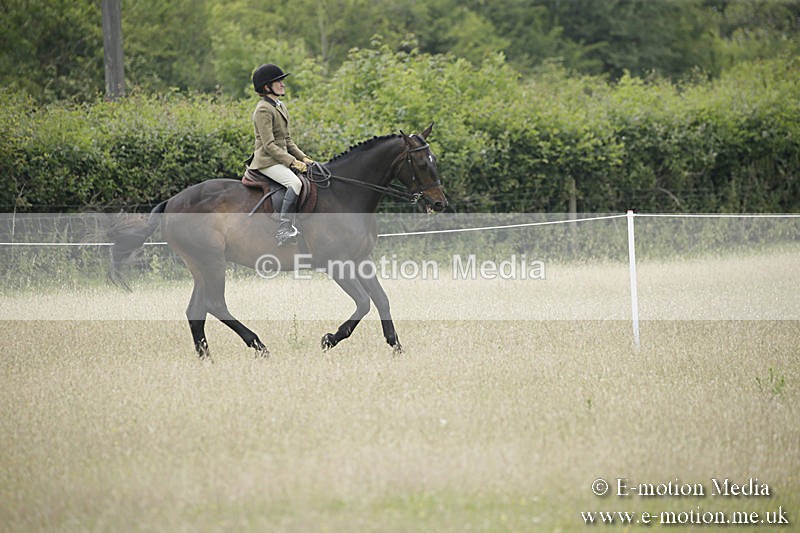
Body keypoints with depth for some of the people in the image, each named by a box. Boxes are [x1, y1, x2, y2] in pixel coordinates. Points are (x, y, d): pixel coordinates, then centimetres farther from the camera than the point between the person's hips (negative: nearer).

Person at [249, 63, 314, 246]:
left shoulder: (281, 107, 17)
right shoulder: (264, 110, -13)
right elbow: (269, 145, -19)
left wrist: (302, 157, 9)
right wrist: (292, 162, -21)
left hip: (281, 159, 10)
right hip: (267, 161, -10)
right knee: (295, 183, -31)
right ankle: (284, 229, -35)